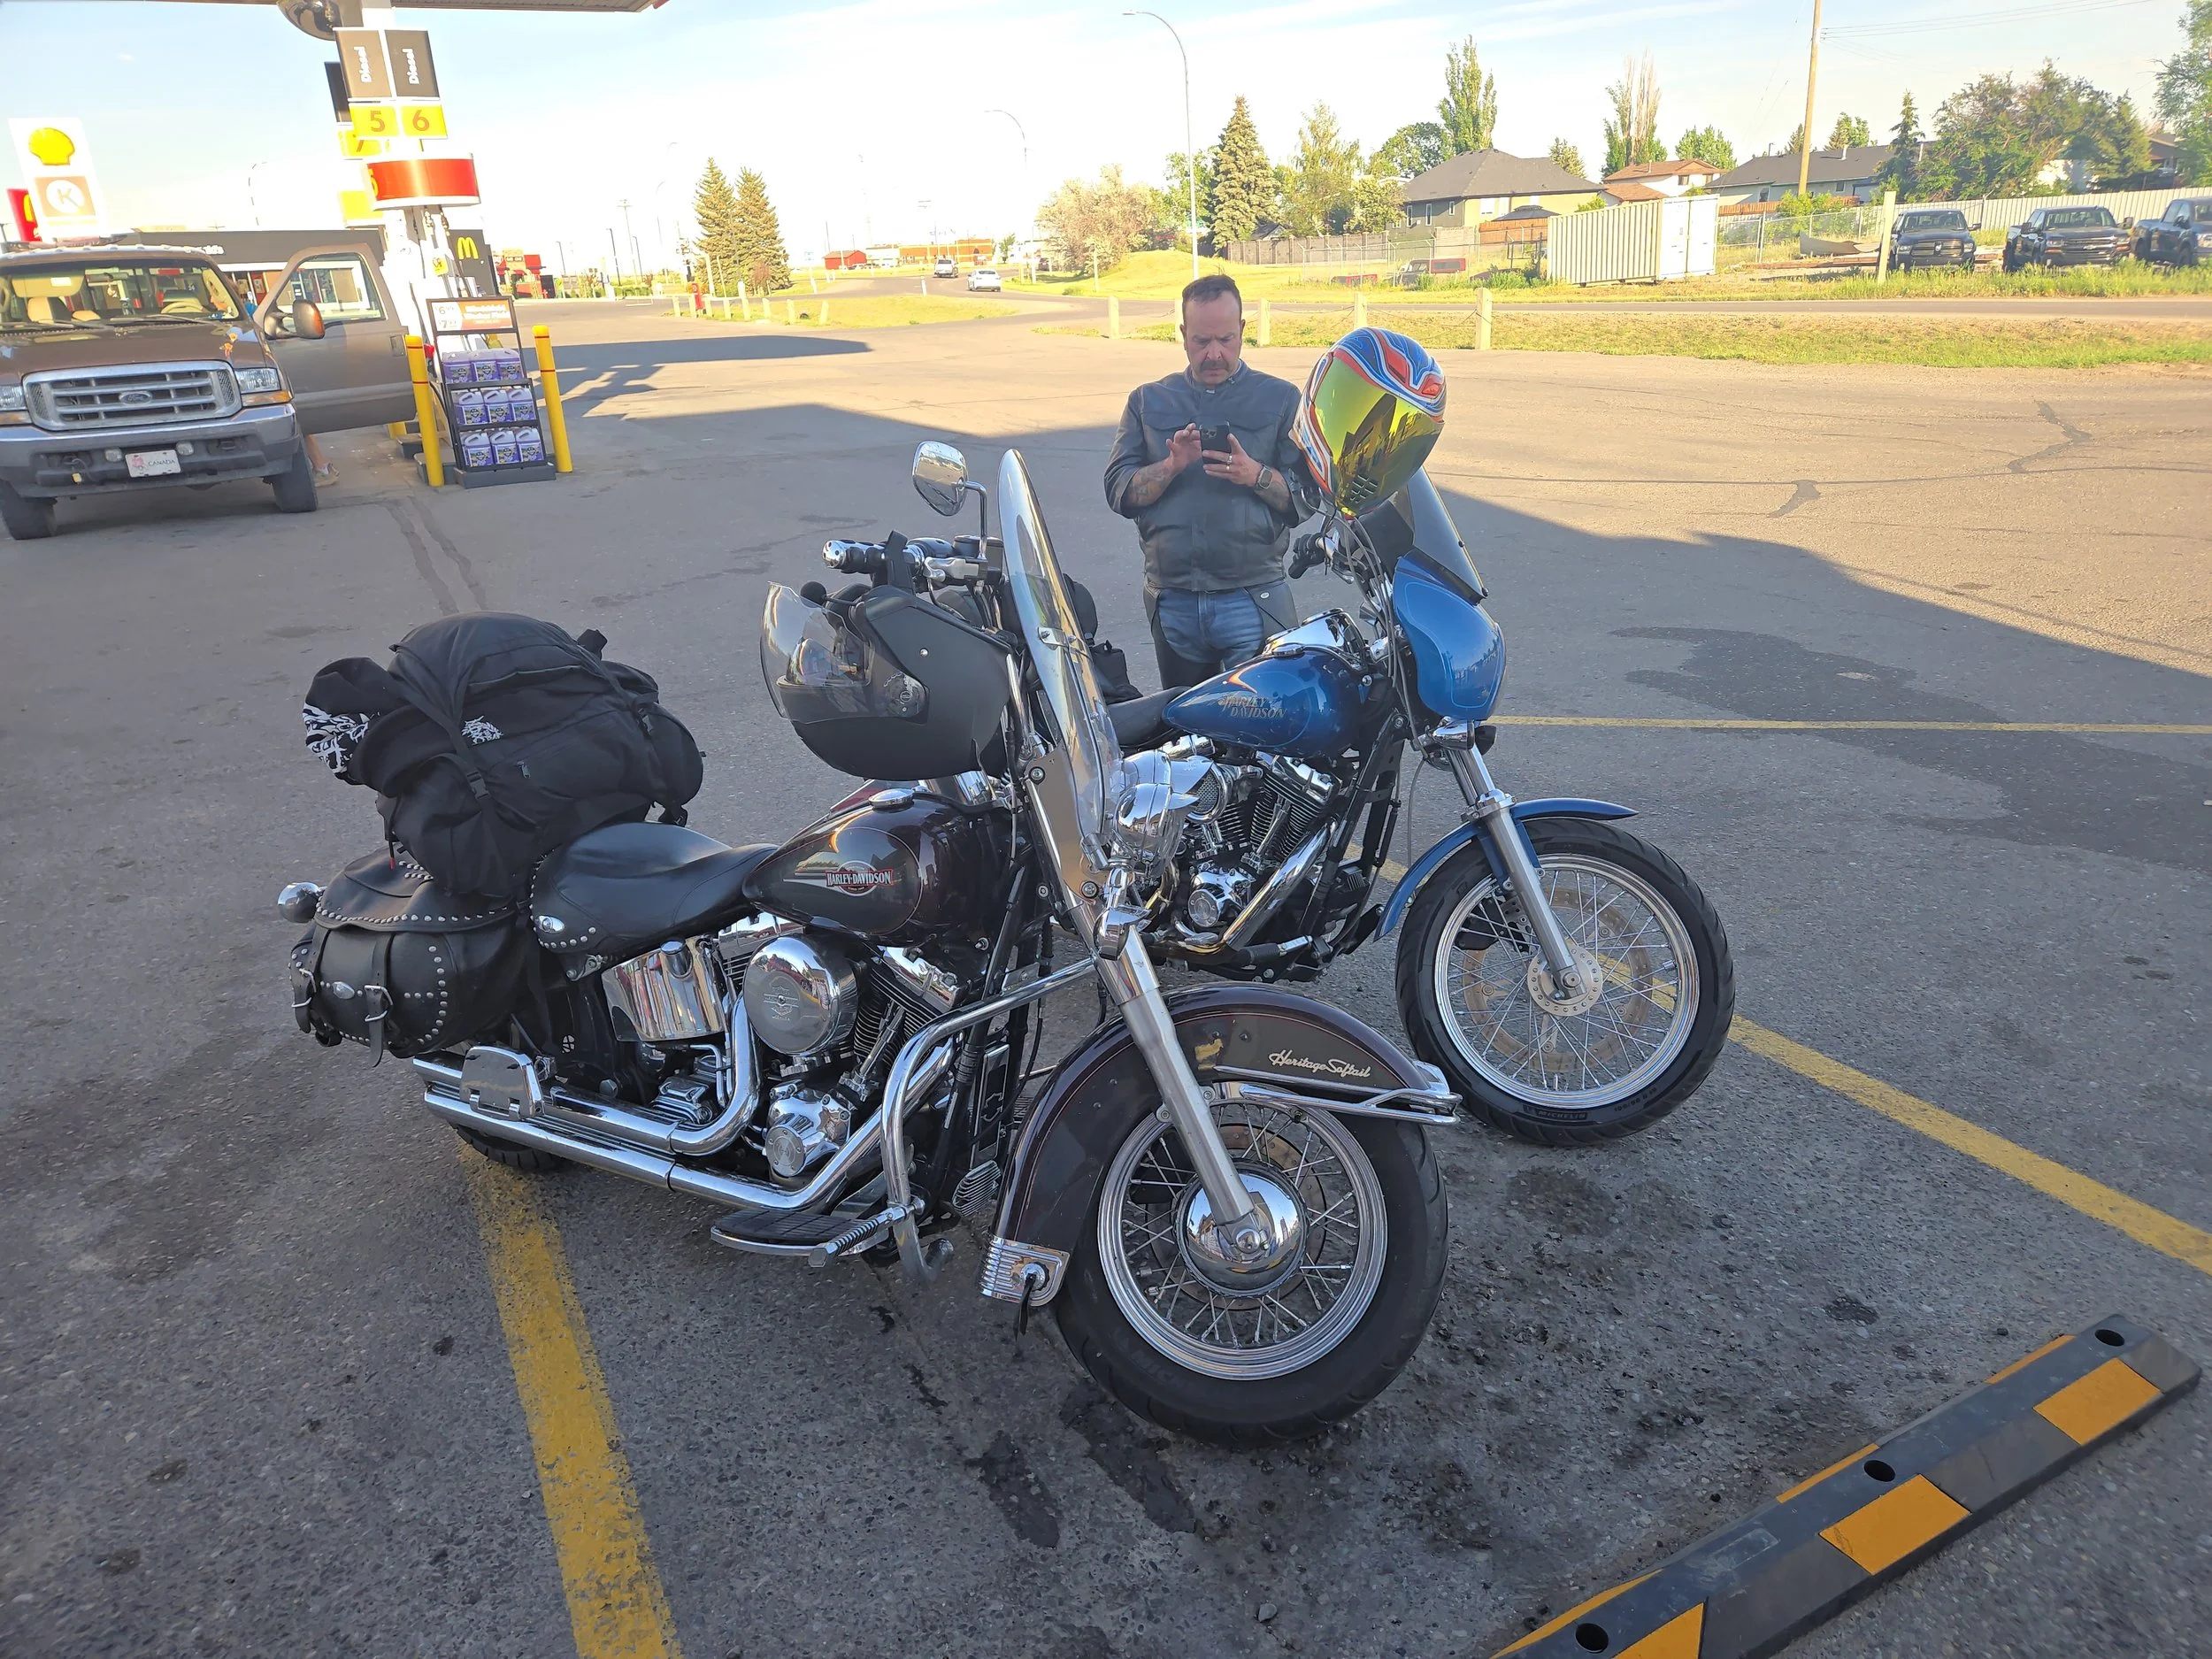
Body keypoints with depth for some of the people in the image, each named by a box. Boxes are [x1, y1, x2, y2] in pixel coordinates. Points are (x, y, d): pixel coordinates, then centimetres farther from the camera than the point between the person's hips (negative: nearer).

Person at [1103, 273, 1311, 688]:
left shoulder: (1281, 399, 7)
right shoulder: (1147, 401, 12)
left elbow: (1307, 497, 0)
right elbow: (1119, 492, 2)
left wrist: (1255, 475, -18)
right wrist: (1172, 465, -15)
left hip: (1252, 600, -2)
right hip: (1171, 601, 2)